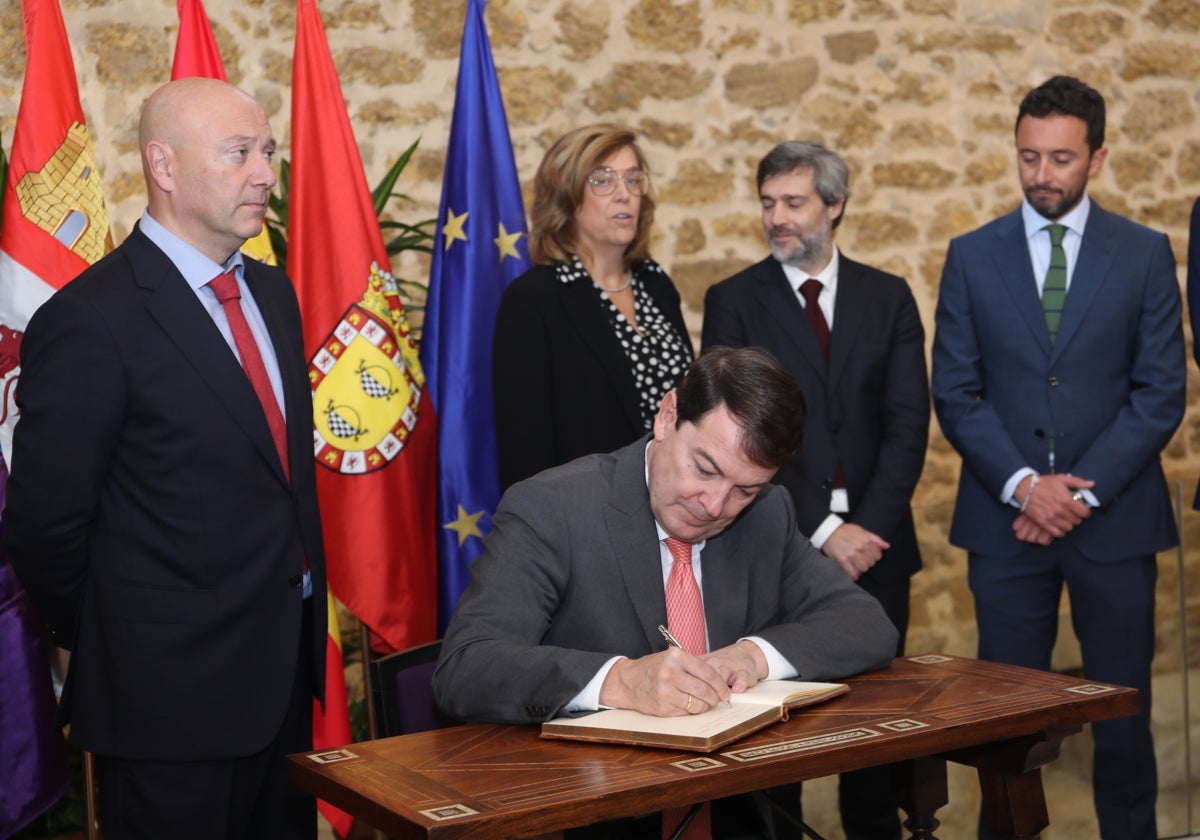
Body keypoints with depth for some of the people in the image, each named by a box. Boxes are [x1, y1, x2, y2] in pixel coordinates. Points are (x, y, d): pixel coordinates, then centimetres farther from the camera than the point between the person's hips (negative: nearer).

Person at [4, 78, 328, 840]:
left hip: (287, 674, 7)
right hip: (174, 693, -7)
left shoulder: (273, 293, 9)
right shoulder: (92, 320, -16)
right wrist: (118, 646, -1)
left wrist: (303, 625, 13)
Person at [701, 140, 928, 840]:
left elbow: (908, 423, 0)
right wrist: (823, 530, -13)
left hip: (875, 544, 2)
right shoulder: (734, 301, 1)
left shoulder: (888, 297, 7)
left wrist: (869, 525, -12)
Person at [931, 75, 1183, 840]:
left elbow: (1161, 393, -1)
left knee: (1123, 708, 7)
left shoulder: (1146, 254, 3)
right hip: (1006, 518, 1)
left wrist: (1083, 491, -11)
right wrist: (1023, 484, -12)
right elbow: (956, 393, 1)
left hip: (1113, 516, 0)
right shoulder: (973, 256, 5)